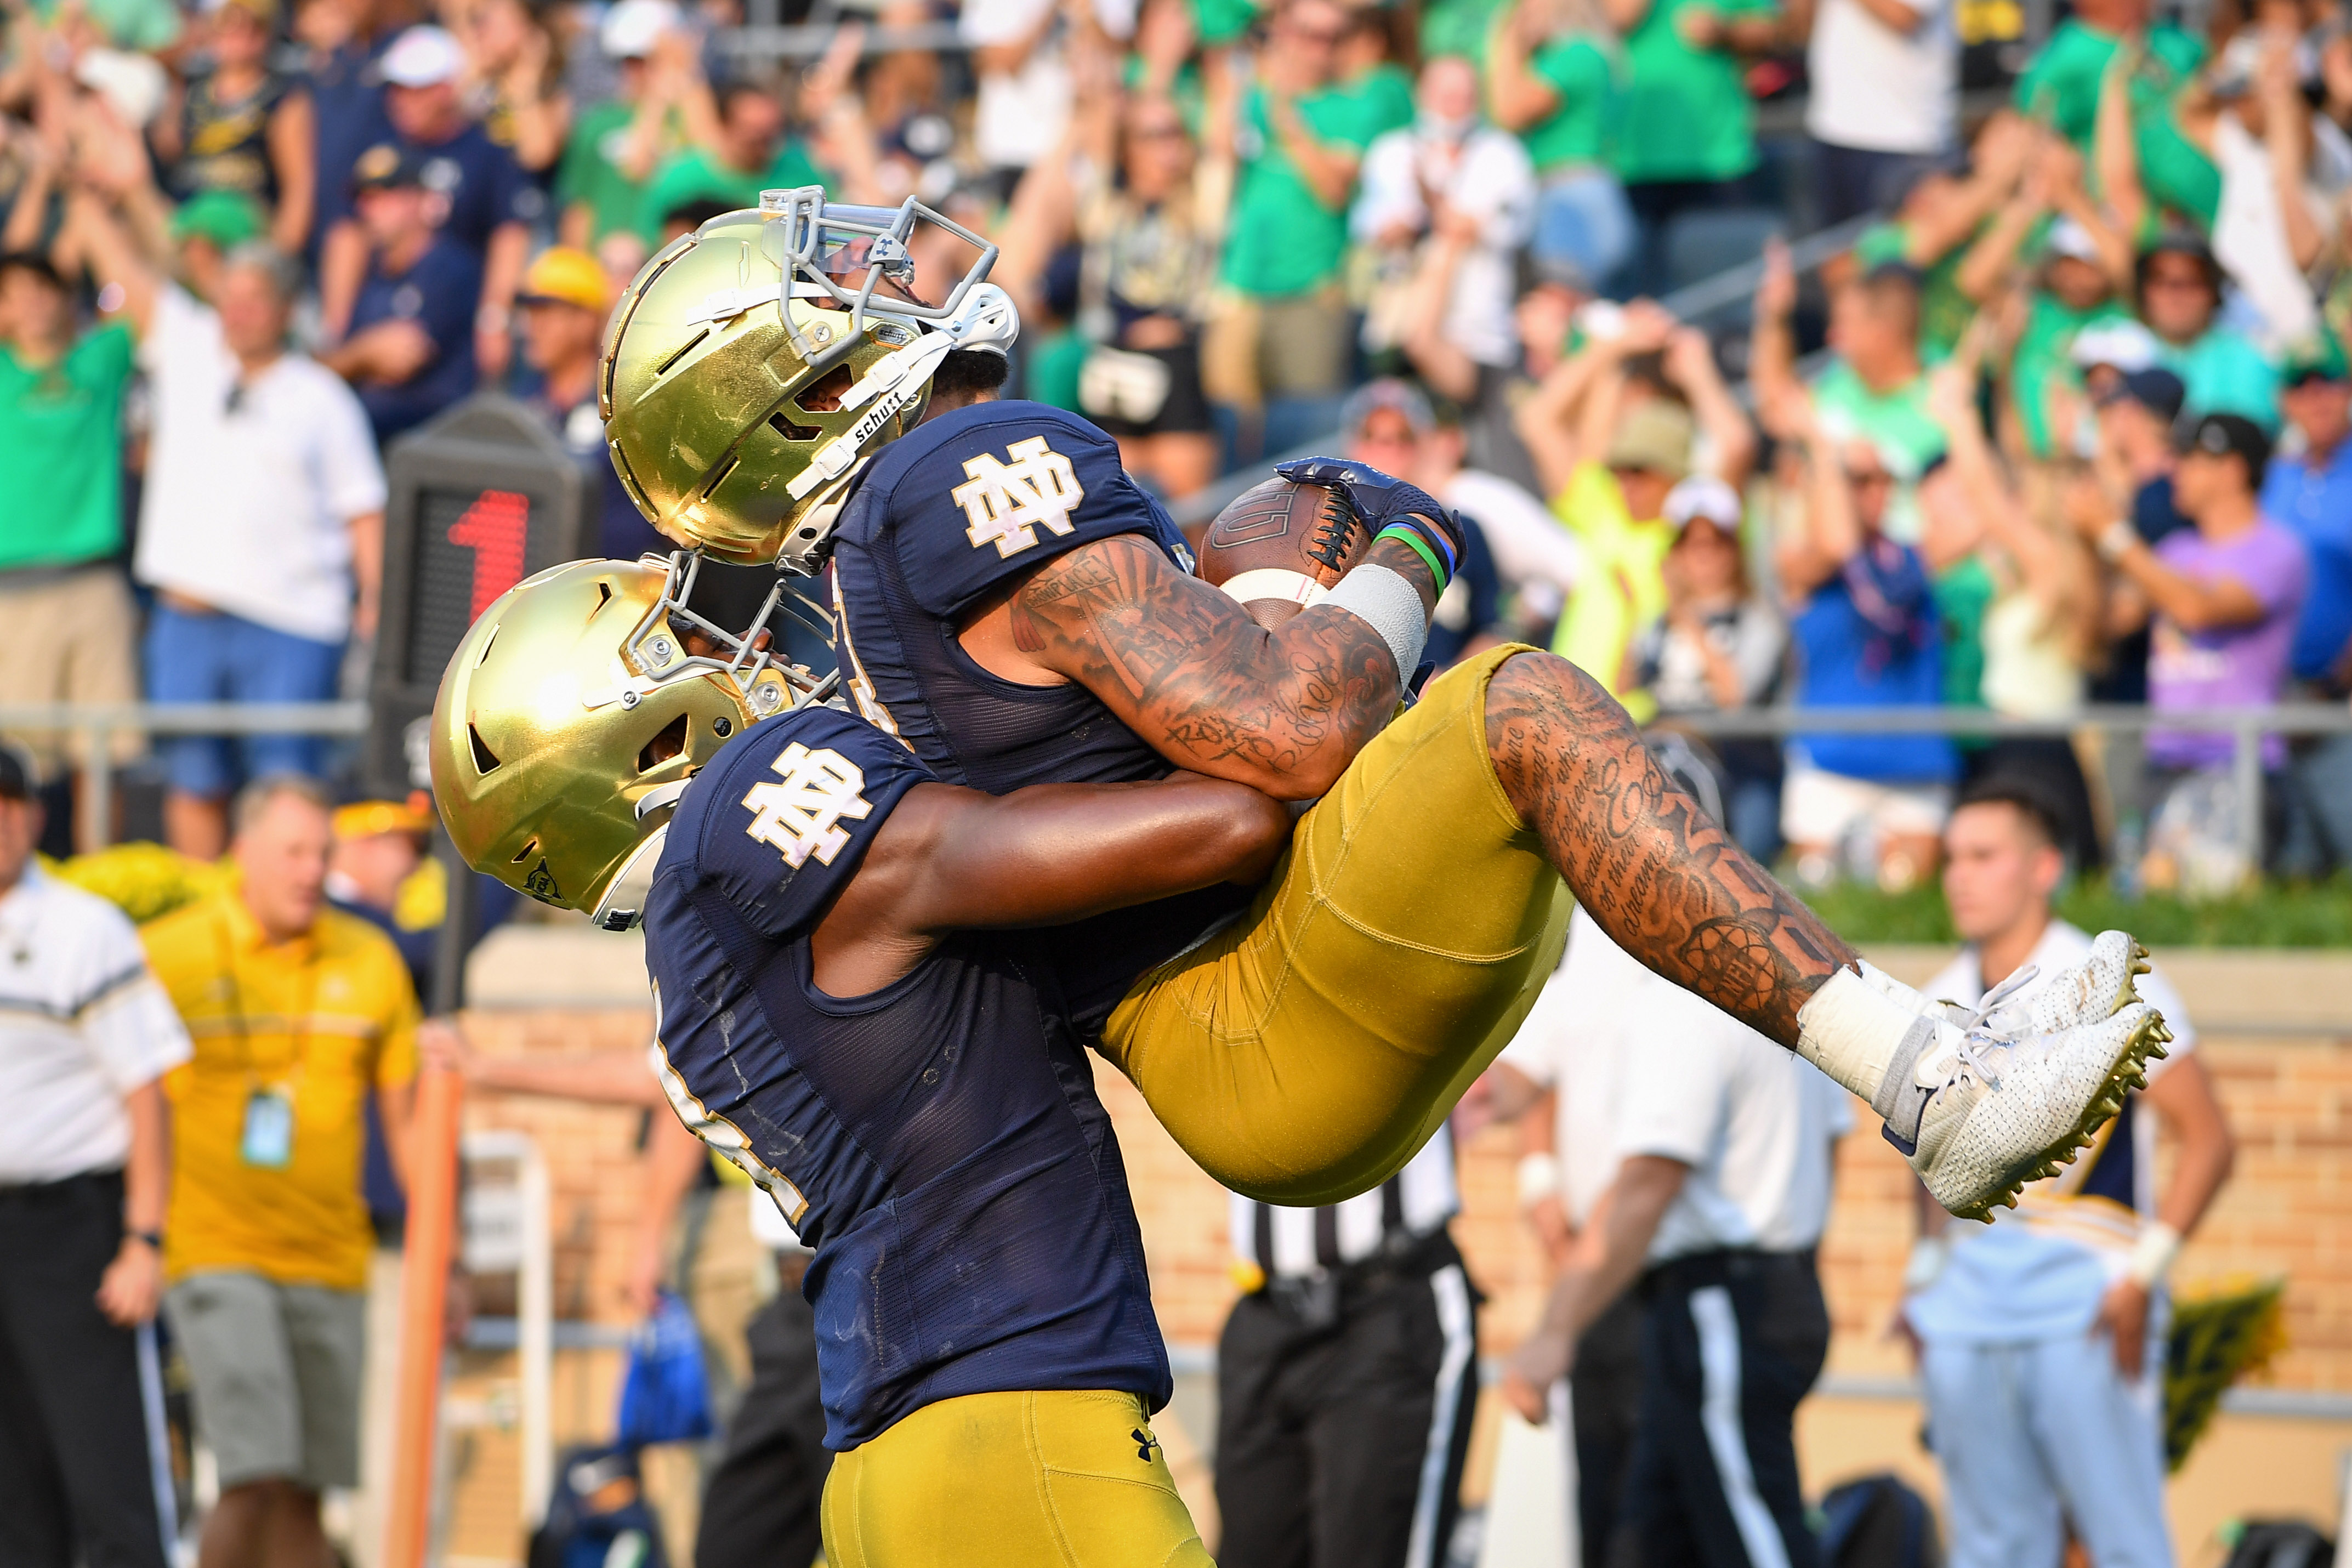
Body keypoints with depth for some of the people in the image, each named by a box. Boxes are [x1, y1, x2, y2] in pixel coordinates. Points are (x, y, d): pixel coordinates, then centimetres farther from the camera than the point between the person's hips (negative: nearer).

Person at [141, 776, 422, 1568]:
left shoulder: (369, 961, 8)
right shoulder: (168, 954, -3)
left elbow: (405, 1117, 14)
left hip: (330, 1261, 4)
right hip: (214, 1256, -4)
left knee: (304, 1493, 4)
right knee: (257, 1476, -16)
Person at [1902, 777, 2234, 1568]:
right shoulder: (1941, 1001, 13)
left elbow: (2206, 1139, -6)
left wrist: (2143, 1277, -14)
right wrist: (1923, 1269, 14)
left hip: (2086, 1305, -6)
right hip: (1965, 1308, 6)